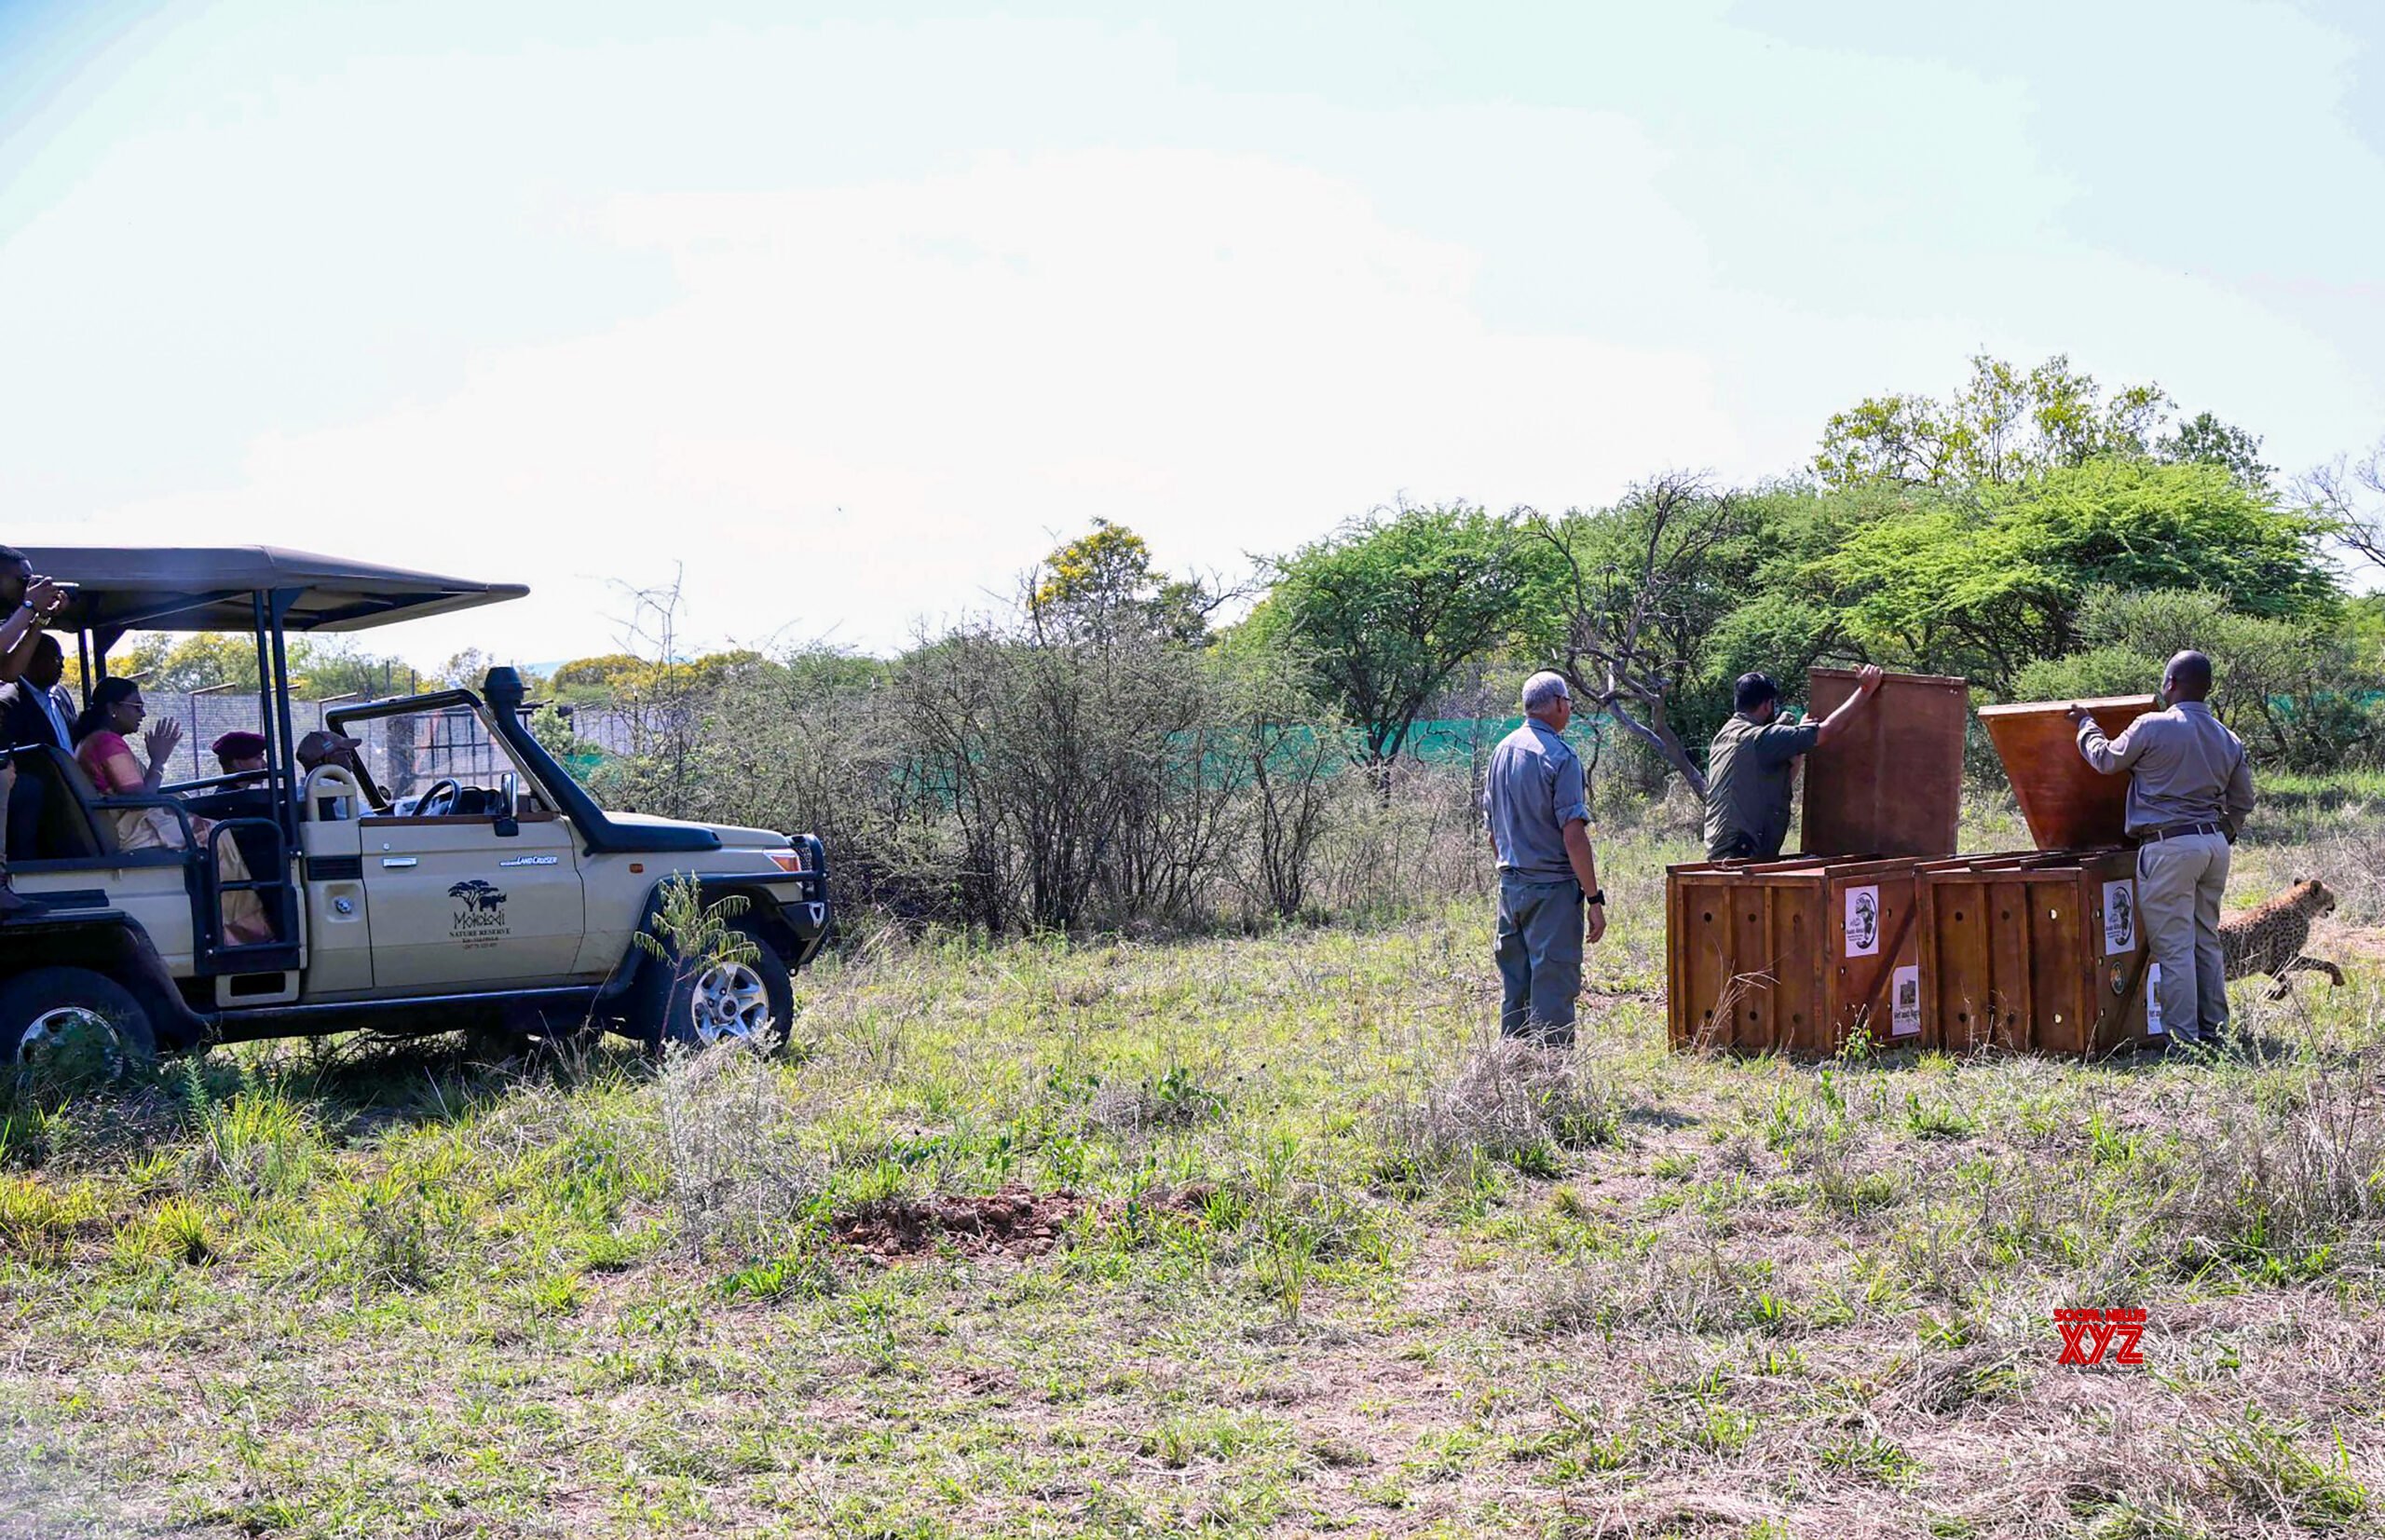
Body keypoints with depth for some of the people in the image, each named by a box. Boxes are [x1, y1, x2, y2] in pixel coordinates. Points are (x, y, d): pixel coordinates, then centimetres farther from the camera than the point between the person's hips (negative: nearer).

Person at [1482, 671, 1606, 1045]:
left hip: (1510, 884, 7)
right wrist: (1595, 898, -14)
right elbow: (1573, 835, -17)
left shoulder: (1502, 750, 11)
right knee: (1553, 987, -4)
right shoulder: (1559, 755, -13)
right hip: (1553, 887, -7)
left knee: (1515, 985, 13)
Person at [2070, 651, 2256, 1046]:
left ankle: (2182, 1035, -4)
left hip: (2169, 847, -7)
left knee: (2173, 946, -4)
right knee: (2207, 940, 15)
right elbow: (2242, 803, 16)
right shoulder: (2229, 741, 10)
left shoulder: (2153, 727, -9)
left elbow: (2107, 760, 5)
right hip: (2215, 842, 7)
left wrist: (2086, 724, 23)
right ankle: (2213, 1028, 19)